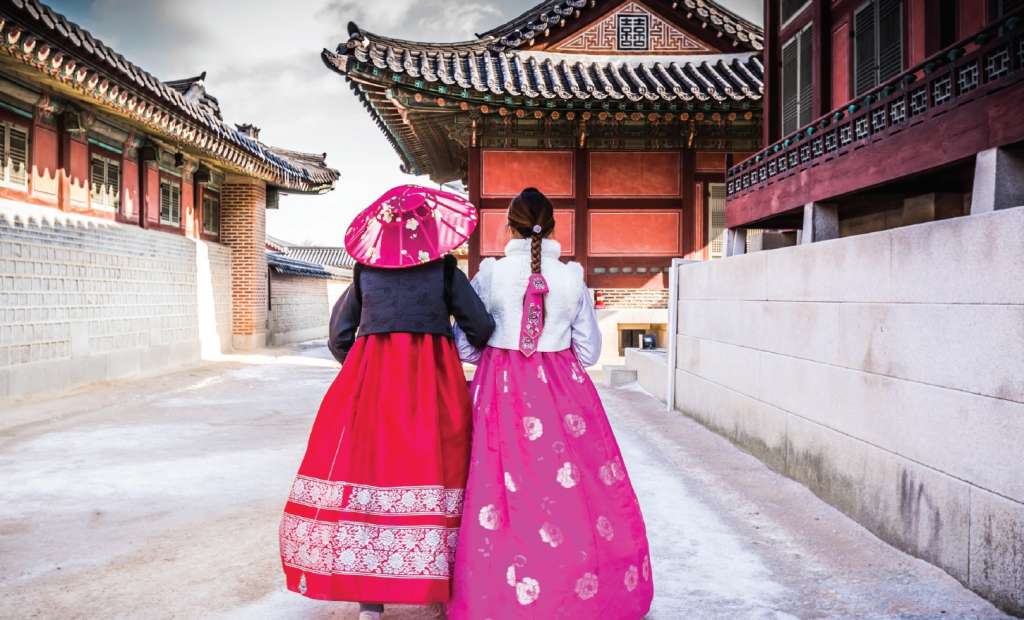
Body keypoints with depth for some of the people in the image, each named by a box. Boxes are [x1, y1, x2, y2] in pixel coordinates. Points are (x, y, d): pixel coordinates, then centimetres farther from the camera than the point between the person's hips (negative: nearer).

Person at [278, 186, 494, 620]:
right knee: (430, 469, 4)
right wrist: (485, 353, 24)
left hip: (369, 379, 2)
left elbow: (338, 335, 13)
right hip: (433, 380, -1)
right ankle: (441, 584, 13)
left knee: (370, 465, 3)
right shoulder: (446, 271, 2)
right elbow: (481, 330, 3)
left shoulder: (365, 272, 8)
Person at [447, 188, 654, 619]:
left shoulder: (491, 274, -5)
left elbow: (464, 345, -2)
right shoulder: (572, 277, -2)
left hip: (501, 390, -1)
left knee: (504, 491, 5)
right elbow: (589, 351, 5)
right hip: (563, 390, 1)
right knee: (576, 489, 10)